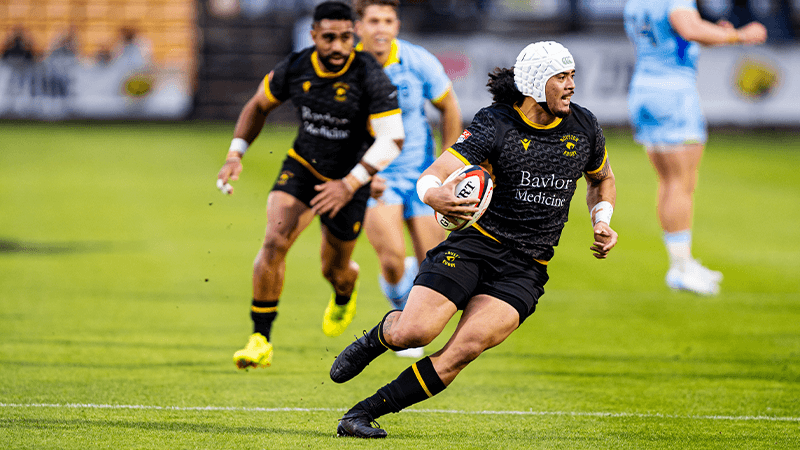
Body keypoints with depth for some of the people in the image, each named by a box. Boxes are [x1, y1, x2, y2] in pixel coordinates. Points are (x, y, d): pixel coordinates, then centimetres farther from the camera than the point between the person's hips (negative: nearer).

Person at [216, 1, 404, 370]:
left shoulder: (370, 77, -23)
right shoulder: (294, 69, -12)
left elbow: (392, 139, -27)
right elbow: (259, 105, 8)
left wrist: (350, 184, -37)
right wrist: (236, 154, -3)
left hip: (350, 180, -1)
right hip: (301, 169, 1)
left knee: (335, 270, 13)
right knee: (275, 241, -23)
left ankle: (344, 295, 54)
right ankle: (260, 340, -18)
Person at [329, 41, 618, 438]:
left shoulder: (583, 127, 6)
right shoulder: (495, 126, -9)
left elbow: (602, 179, 27)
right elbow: (430, 177, -16)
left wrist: (602, 221, 8)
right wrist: (434, 195, -41)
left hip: (524, 271, 2)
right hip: (474, 245, -2)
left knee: (465, 349, -21)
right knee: (411, 333, -20)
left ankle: (365, 413, -13)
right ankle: (376, 338, 20)